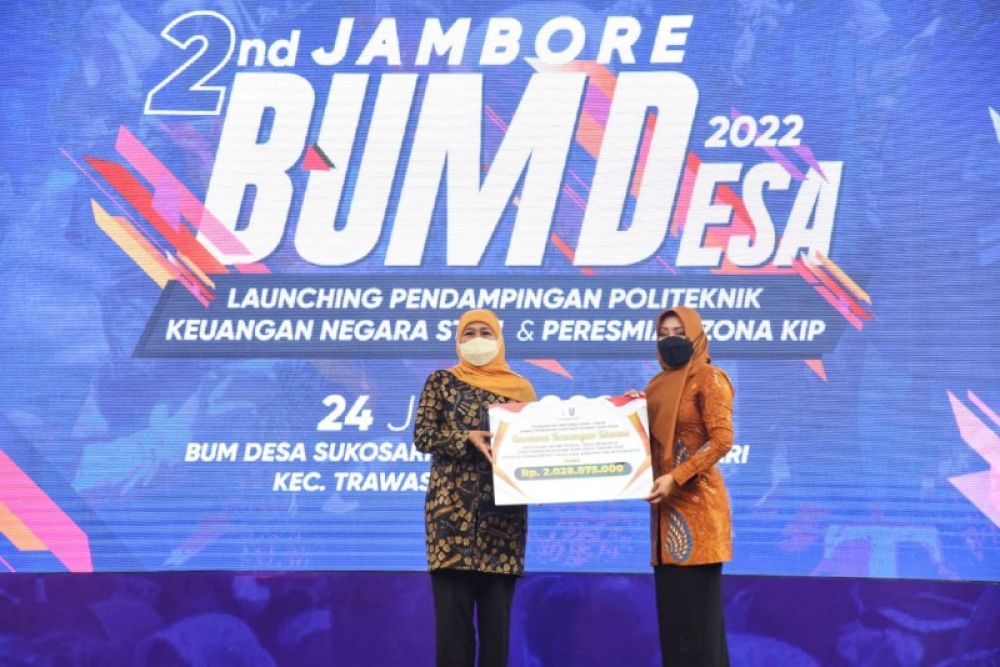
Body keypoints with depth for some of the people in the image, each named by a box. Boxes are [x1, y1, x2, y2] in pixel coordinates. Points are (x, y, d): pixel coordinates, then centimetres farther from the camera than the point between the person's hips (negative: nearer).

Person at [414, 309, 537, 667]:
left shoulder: (520, 388, 13)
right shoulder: (442, 382, 9)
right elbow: (422, 435, 0)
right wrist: (468, 438, -15)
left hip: (503, 510, 2)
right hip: (453, 507, -2)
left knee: (498, 608, 2)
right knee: (453, 607, -6)